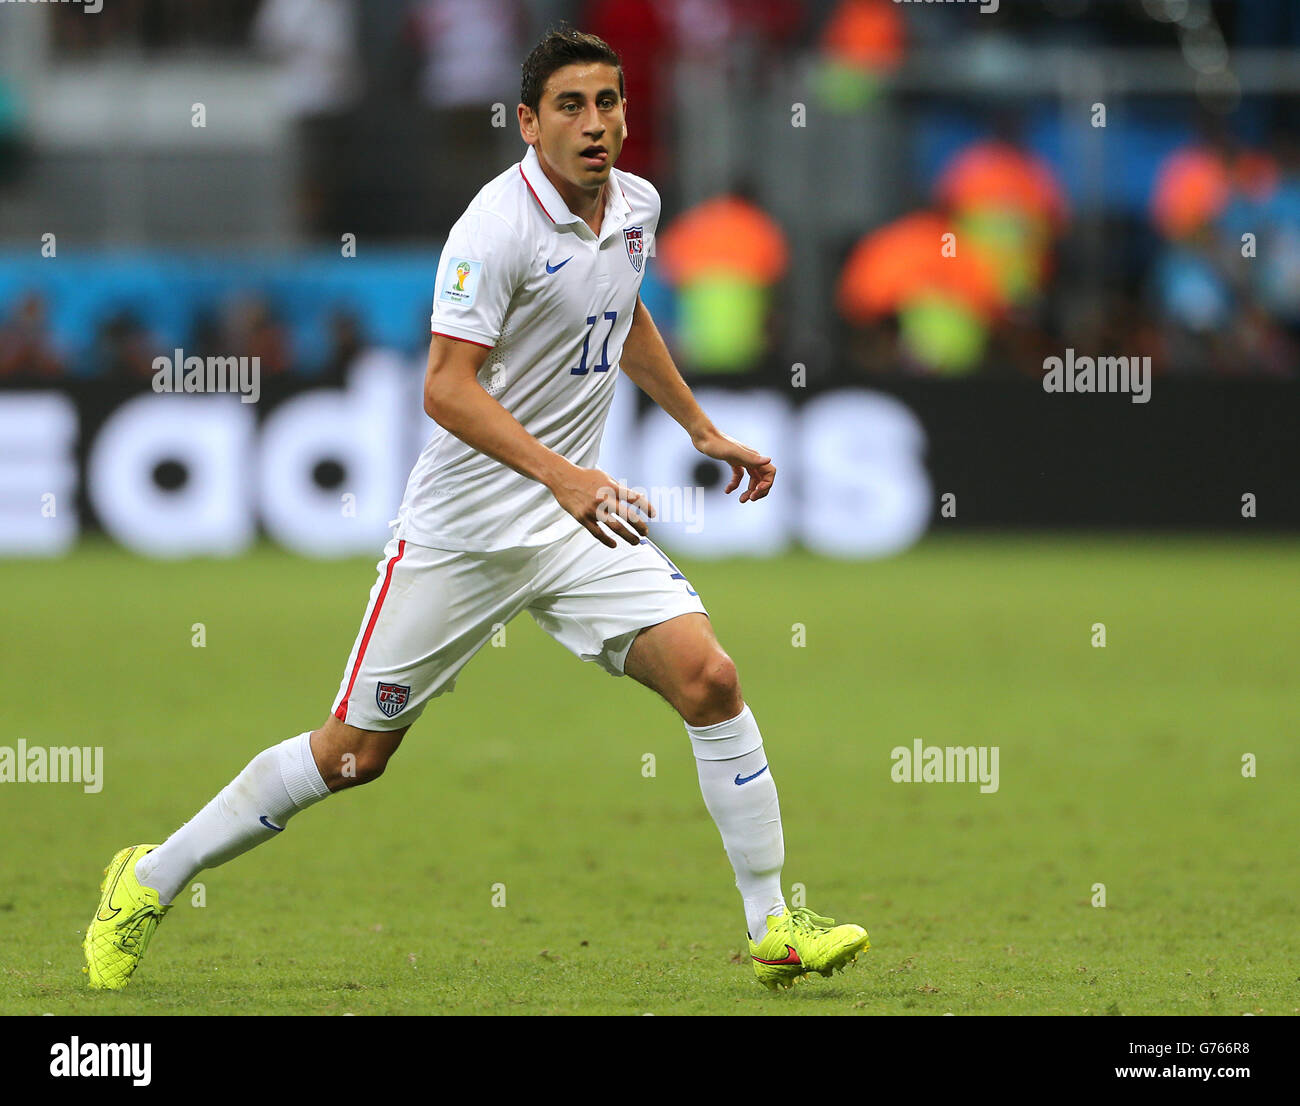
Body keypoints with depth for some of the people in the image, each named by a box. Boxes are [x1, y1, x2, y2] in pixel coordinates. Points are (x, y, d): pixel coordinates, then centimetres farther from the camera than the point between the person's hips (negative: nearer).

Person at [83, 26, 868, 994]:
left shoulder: (636, 206, 5)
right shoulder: (500, 226, -19)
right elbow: (448, 388, -25)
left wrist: (703, 430, 29)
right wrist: (561, 475, -36)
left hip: (580, 515, 6)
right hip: (462, 527, -6)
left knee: (708, 678, -13)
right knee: (354, 751, 1)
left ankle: (775, 928, -4)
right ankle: (149, 883, 18)